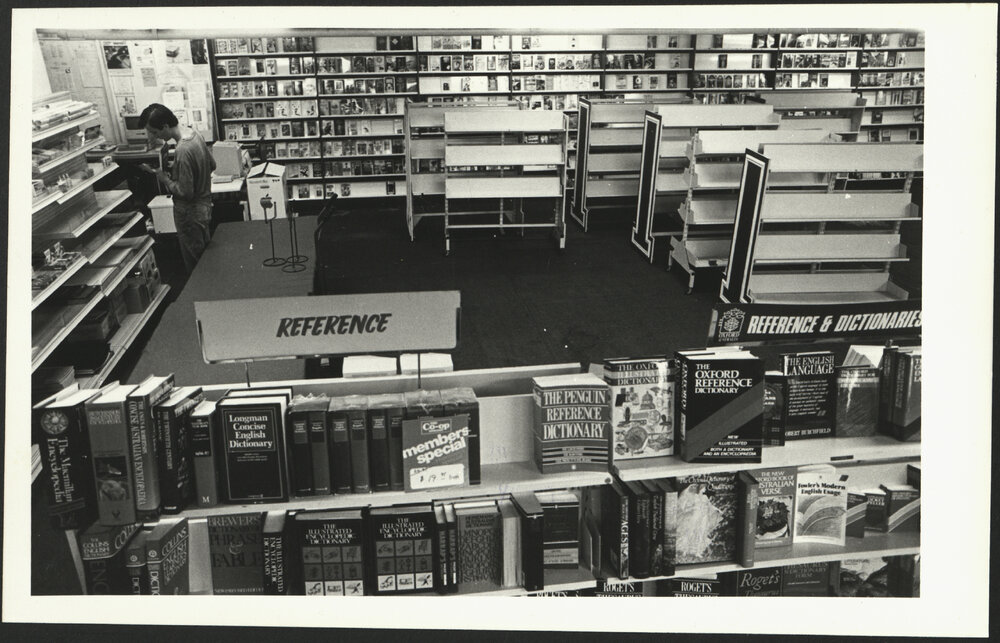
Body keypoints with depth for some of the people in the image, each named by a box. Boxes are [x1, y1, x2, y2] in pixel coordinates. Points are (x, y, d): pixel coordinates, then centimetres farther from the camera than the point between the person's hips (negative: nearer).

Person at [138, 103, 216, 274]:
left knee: (195, 267, 6)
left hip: (191, 215, -9)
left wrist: (165, 179, -13)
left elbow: (185, 192, -27)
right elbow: (212, 165, 12)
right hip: (204, 206, 9)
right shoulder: (194, 134, -2)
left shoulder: (182, 151, -30)